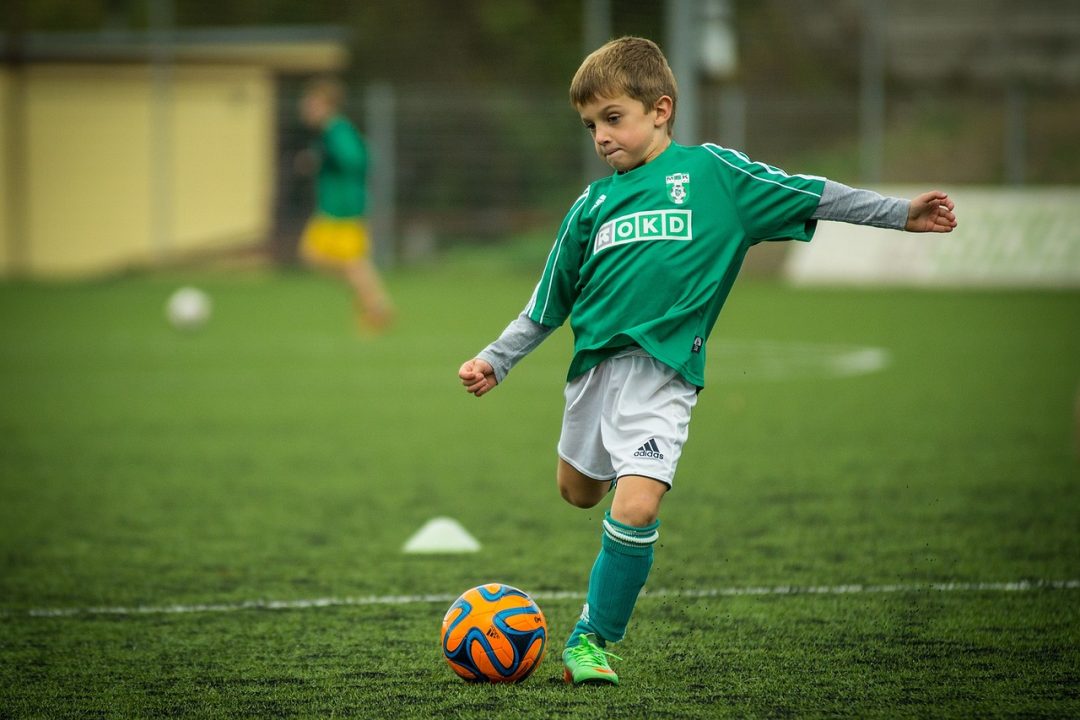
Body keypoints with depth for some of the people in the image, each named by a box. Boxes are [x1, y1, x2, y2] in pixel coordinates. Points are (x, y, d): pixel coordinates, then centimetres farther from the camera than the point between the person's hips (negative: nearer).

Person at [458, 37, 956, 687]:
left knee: (636, 507, -19)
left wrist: (900, 213, -1)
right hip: (594, 362, 5)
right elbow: (547, 304, 20)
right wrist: (495, 361, 16)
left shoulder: (711, 171, 1)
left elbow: (808, 195, 3)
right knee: (579, 491, 18)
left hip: (662, 370, -5)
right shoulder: (593, 203, 12)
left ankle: (593, 639, -4)